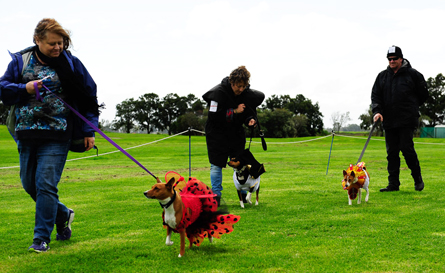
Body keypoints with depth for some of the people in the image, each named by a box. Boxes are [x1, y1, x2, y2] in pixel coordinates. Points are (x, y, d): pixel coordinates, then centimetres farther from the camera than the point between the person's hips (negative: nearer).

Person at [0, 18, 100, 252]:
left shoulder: (70, 63, 2)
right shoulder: (21, 61, 6)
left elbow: (88, 97, 8)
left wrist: (89, 130, 6)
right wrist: (25, 89, -12)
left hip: (57, 136, -4)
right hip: (26, 134, 4)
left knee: (46, 185, -10)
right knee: (29, 184, 12)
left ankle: (42, 237, -1)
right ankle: (63, 215, 34)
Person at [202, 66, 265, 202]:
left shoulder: (248, 94, -8)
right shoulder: (218, 92, -21)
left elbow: (250, 113, 6)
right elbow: (214, 115, -25)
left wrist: (251, 120, -18)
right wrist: (235, 111, -25)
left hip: (236, 133, 4)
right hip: (217, 133, -3)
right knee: (216, 165, -2)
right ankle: (216, 196, 5)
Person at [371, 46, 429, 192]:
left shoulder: (413, 74, 0)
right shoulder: (382, 76, 12)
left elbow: (423, 95, 9)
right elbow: (375, 95, 9)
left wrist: (411, 107, 11)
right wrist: (377, 111, -6)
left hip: (407, 120, -4)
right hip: (389, 120, 4)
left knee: (406, 148, -10)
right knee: (391, 152, 3)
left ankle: (418, 178, 7)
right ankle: (393, 183, 8)